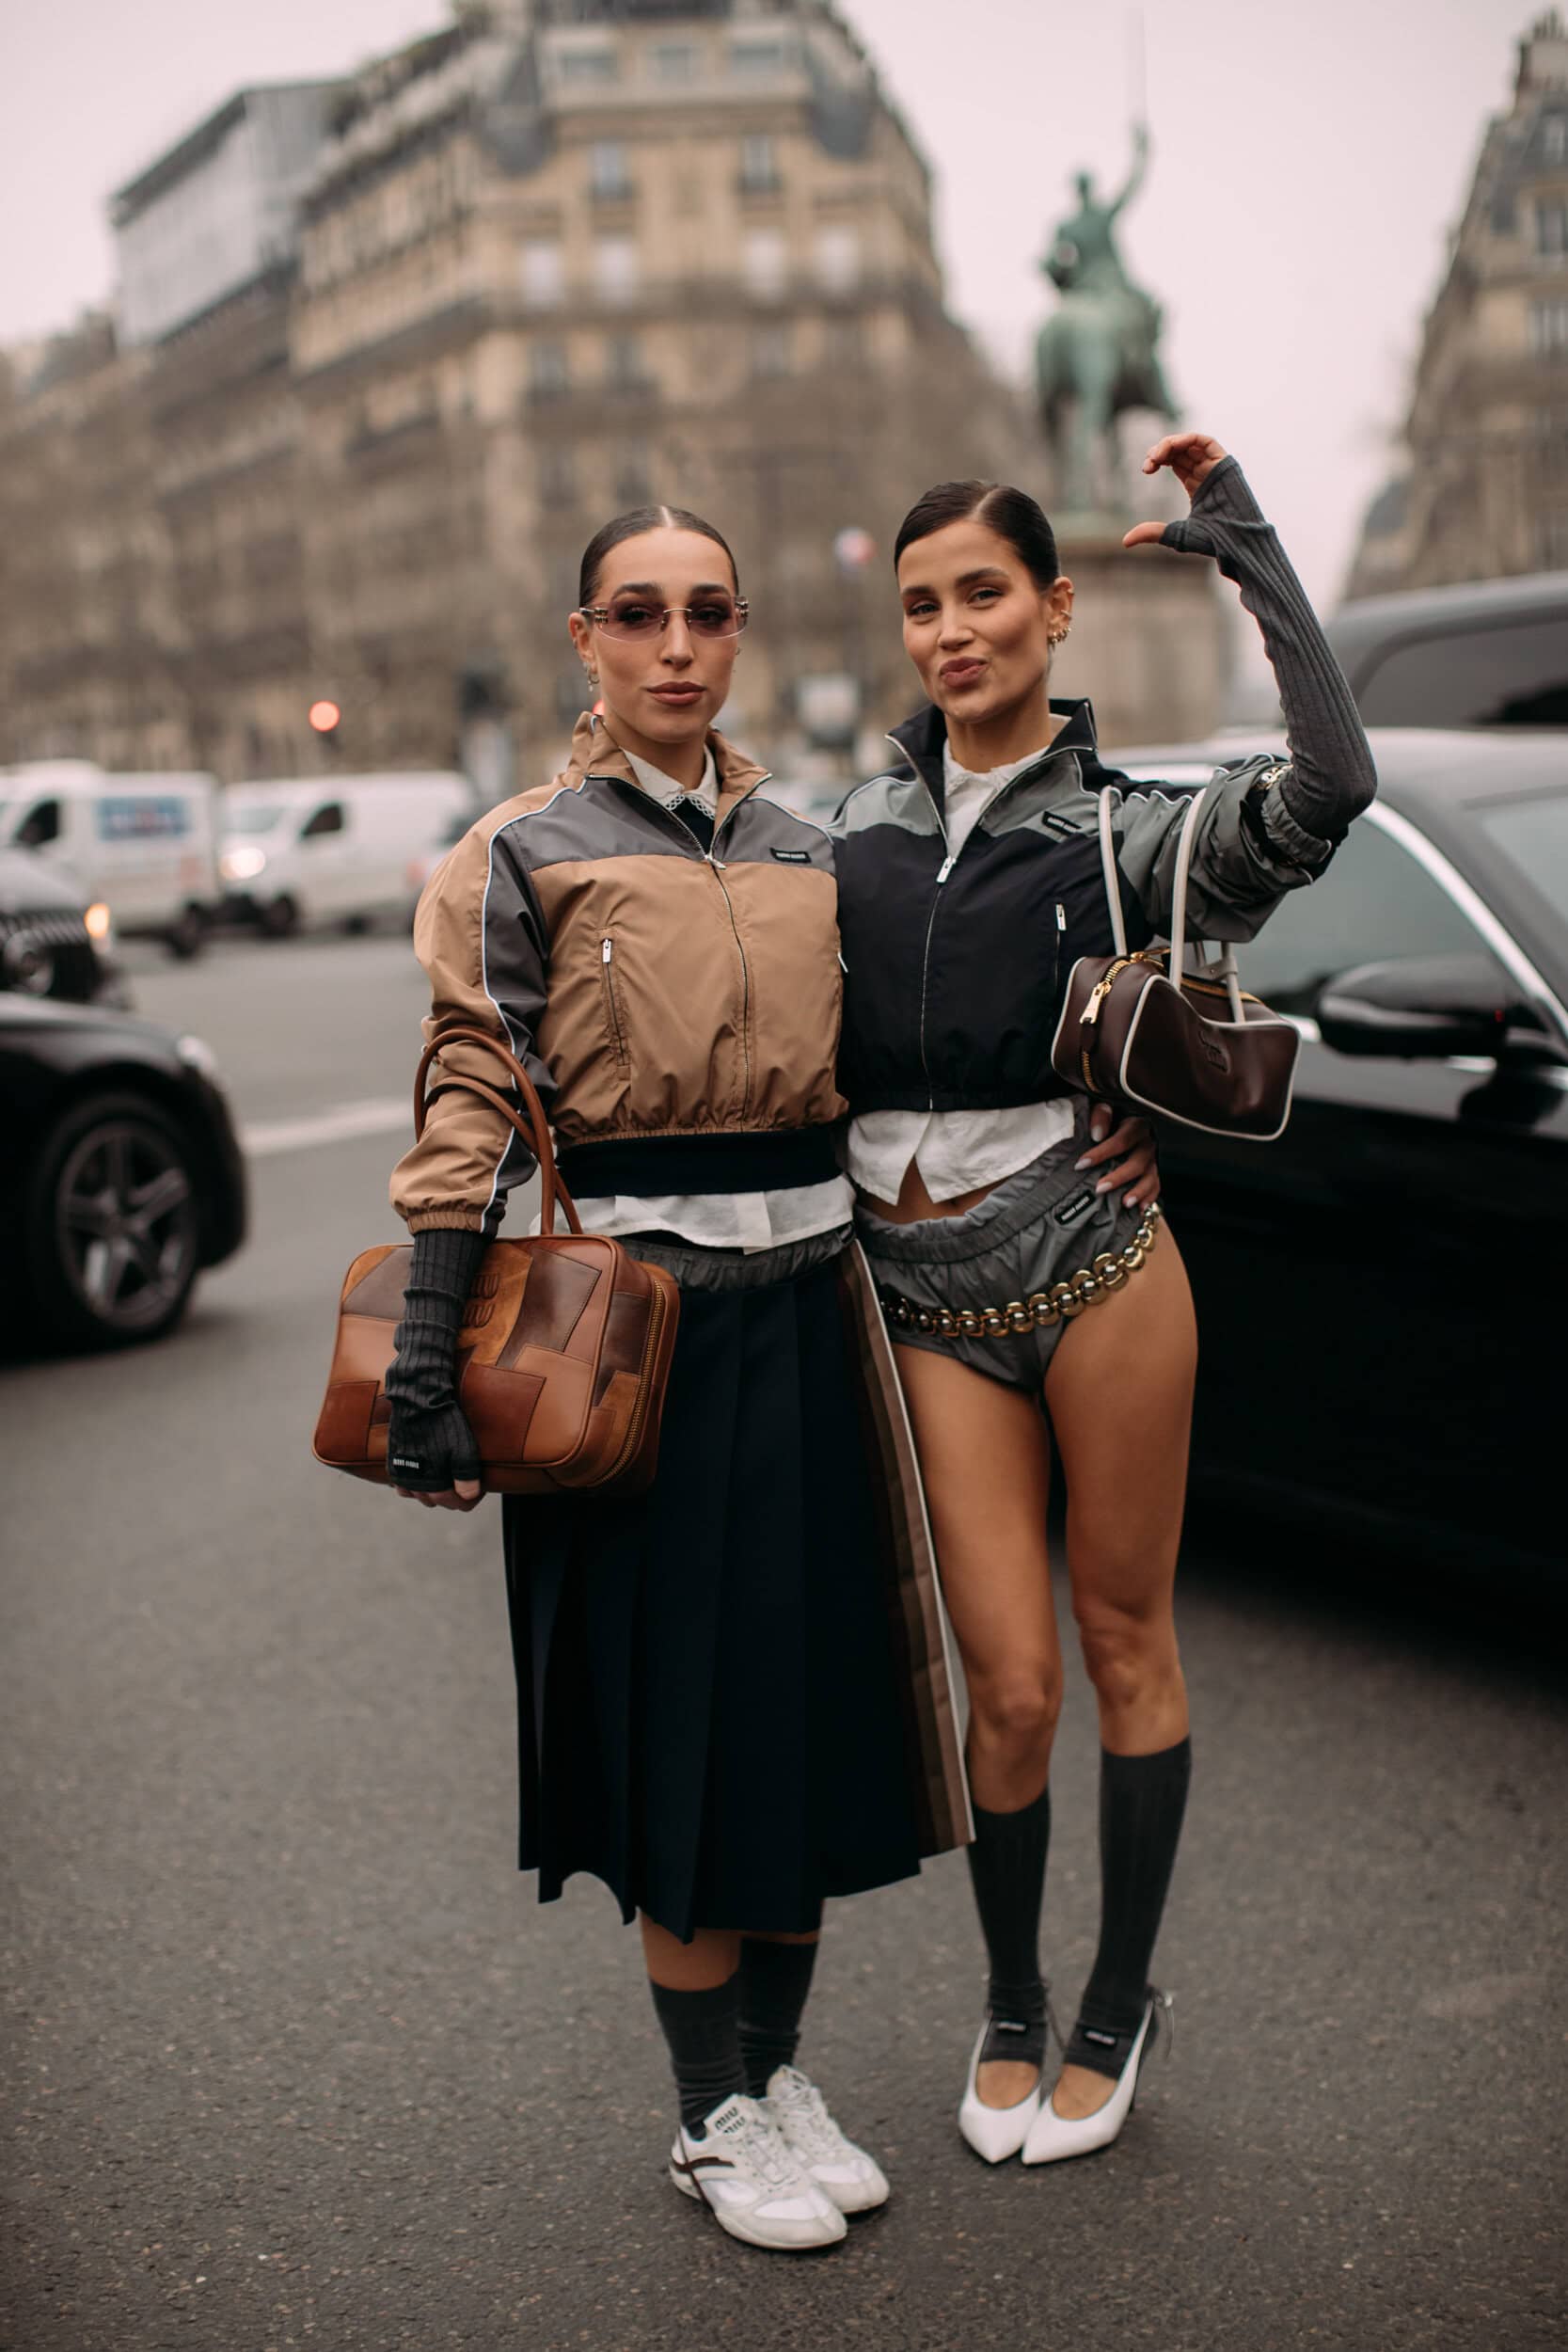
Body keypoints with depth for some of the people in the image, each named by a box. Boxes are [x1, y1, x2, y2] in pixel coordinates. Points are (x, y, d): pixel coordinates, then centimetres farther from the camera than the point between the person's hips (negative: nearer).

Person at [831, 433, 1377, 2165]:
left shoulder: (1119, 829, -2)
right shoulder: (860, 823, 9)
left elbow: (1329, 782, -21)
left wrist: (1237, 535, -12)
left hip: (1087, 1257, -2)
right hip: (920, 1297, 2)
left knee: (1125, 1640, 9)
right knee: (1009, 1682, 3)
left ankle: (1118, 2006, 29)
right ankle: (1009, 2010, 27)